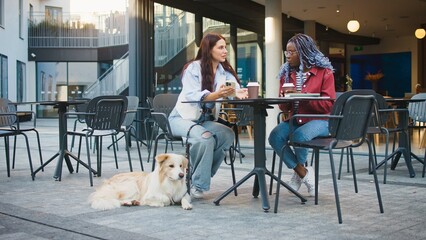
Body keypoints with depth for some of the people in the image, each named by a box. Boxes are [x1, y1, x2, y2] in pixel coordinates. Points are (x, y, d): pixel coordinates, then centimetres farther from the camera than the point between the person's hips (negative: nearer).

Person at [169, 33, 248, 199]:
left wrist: (238, 93, -37)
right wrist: (217, 95, -42)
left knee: (228, 134, -24)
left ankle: (199, 178, -14)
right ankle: (197, 185, -19)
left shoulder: (225, 71, 6)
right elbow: (191, 95, -25)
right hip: (182, 118, -5)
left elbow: (235, 89, -11)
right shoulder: (193, 68, -10)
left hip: (206, 120, 6)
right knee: (205, 137, -35)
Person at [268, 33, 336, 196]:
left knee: (299, 135, -35)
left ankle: (299, 169, 0)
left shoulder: (324, 72, -3)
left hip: (319, 120, -4)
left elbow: (328, 104, -10)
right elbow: (284, 108, 13)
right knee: (275, 136, -25)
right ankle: (303, 173, -7)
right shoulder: (287, 73, 11)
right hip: (294, 119, 5)